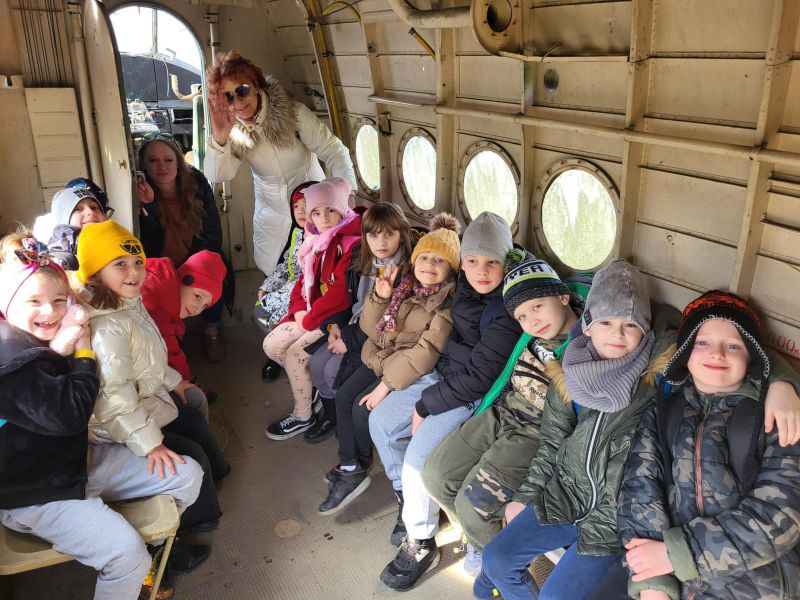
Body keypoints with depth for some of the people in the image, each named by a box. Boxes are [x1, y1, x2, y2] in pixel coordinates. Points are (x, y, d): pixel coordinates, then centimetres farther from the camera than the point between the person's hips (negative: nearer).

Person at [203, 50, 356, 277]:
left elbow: (334, 151, -20)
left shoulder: (293, 113, -21)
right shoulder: (234, 131, -11)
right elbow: (216, 175, -21)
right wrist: (219, 137, -40)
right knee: (270, 272, 11)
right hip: (272, 214, 3)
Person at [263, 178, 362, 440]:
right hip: (311, 313, 9)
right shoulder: (319, 241, 9)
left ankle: (303, 416, 4)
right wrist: (299, 309, -3)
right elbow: (305, 279, 16)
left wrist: (310, 320, -16)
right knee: (272, 344, 0)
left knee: (295, 353, -16)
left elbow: (342, 292, -26)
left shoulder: (353, 243, -20)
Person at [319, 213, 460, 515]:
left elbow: (427, 350, -26)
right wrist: (380, 297, -17)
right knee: (343, 396, -6)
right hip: (381, 357, 7)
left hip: (411, 369, -7)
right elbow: (371, 329, 2)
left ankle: (360, 460, 17)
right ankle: (349, 469, 4)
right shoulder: (406, 286, 1)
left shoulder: (448, 301, -19)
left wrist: (387, 384, -26)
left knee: (363, 409, -15)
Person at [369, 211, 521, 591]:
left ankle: (420, 544, 3)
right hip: (444, 378, 9)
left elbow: (480, 376, -23)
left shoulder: (507, 310, -23)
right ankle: (407, 499, 24)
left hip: (476, 398, -8)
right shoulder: (465, 290, 0)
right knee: (381, 420, 7)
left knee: (418, 456, -21)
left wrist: (426, 405, -16)